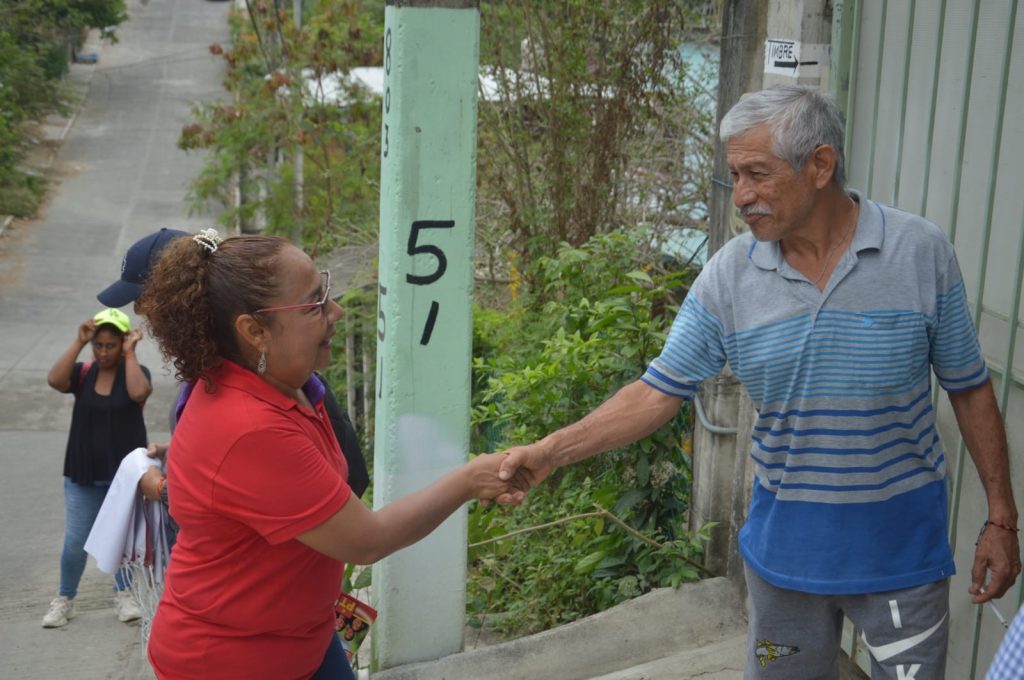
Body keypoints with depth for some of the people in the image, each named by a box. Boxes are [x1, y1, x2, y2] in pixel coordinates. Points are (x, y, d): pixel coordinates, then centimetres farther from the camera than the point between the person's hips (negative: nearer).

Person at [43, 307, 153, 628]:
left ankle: (123, 594, 30)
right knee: (75, 543, 4)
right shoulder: (83, 373, -2)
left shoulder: (135, 371, -6)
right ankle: (64, 599, 22)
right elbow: (54, 380, -21)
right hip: (83, 475, 1)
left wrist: (130, 353, -20)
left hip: (125, 473, -1)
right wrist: (78, 343, -20)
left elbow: (139, 392, -29)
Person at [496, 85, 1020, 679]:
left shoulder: (921, 252, -11)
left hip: (900, 546, -2)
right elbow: (660, 392, -6)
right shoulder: (729, 275, -8)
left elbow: (970, 389, -3)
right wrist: (552, 451, -15)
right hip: (787, 542, 2)